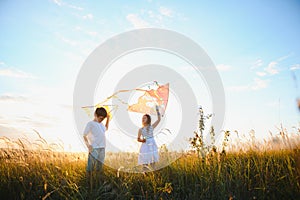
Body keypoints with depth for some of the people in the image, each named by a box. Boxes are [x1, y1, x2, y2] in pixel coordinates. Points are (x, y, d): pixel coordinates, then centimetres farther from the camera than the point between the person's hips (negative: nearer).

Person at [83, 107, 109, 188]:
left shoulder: (101, 124, 16)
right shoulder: (90, 124, -4)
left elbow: (106, 128, 37)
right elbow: (84, 136, -5)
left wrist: (108, 119, 26)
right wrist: (88, 145, -19)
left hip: (102, 148, 7)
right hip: (94, 149, -7)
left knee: (99, 168, 13)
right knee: (90, 167, -5)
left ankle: (98, 185, 24)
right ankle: (89, 186, 3)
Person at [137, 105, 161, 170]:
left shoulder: (152, 127, 2)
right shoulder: (141, 129, 2)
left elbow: (159, 119, 1)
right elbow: (138, 139, 7)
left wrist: (157, 111, -1)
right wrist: (142, 140, -14)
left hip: (152, 146, 1)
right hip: (145, 146, -1)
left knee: (152, 161, 7)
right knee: (145, 162, 0)